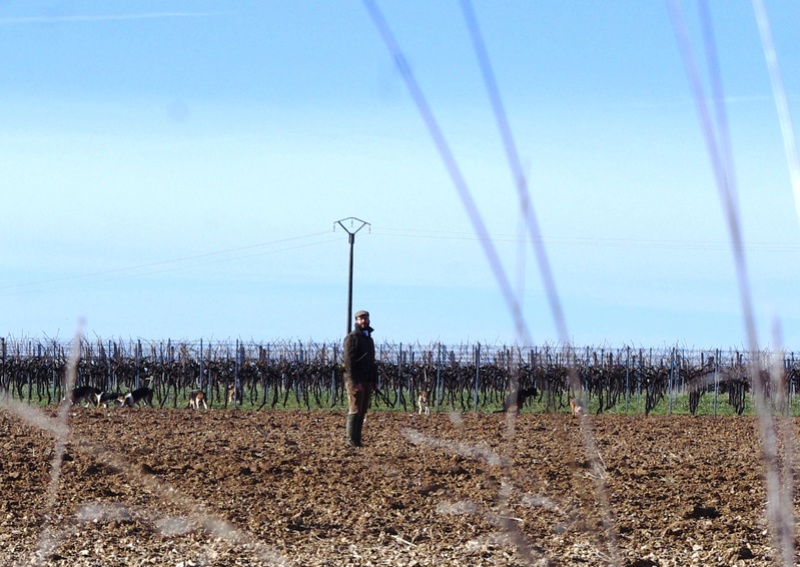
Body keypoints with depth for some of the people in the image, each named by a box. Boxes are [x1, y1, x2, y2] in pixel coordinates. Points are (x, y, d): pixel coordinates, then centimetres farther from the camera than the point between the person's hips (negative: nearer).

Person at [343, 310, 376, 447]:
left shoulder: (369, 339, 19)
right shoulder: (352, 337, -6)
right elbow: (348, 361, -14)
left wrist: (373, 382, 15)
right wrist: (354, 382, -21)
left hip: (367, 381, 8)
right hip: (355, 381, -8)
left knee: (362, 412, 6)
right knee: (355, 411, -10)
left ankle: (357, 441, 7)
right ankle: (351, 442, -10)